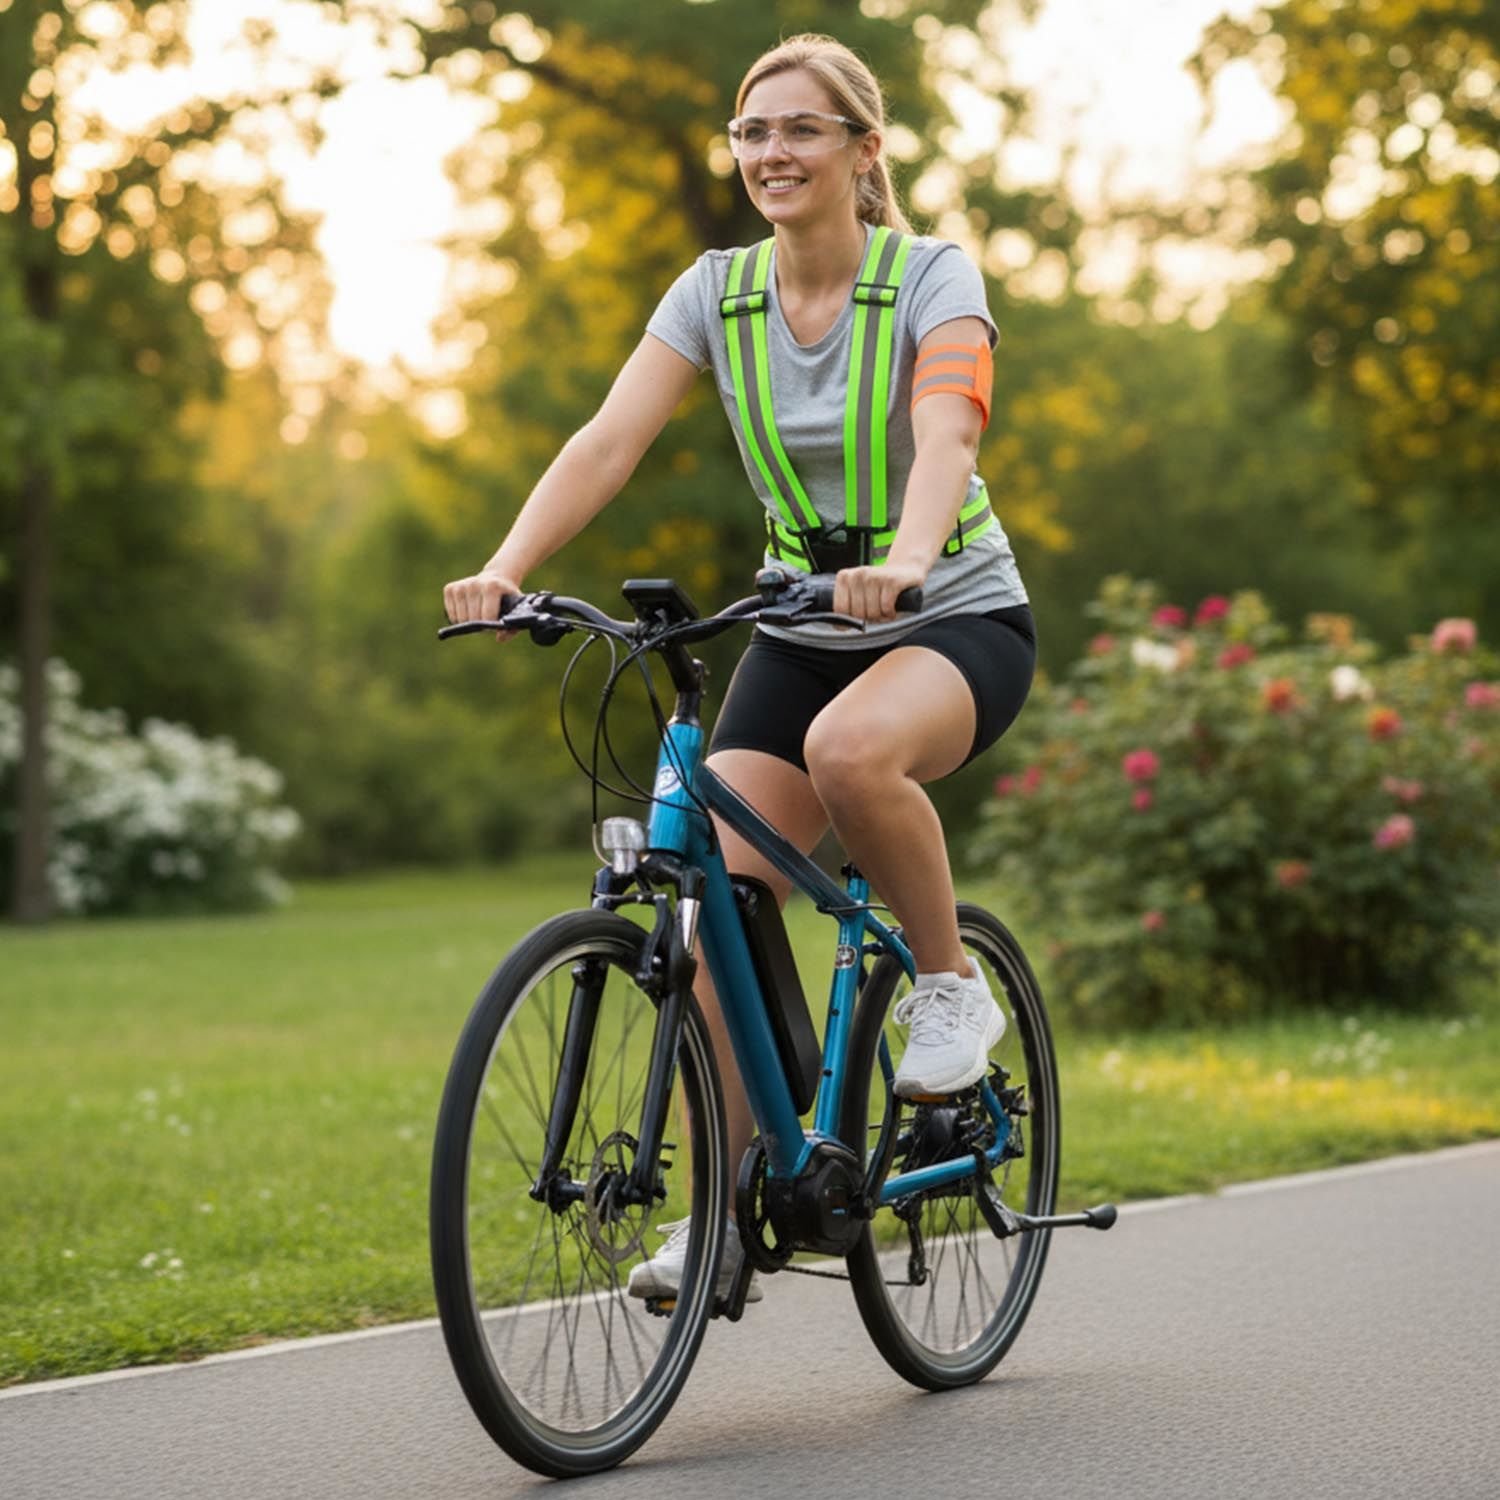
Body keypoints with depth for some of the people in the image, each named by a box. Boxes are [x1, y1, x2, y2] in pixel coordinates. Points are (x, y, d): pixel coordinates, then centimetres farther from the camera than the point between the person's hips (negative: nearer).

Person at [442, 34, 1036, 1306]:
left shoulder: (934, 279, -13)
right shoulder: (717, 292, -1)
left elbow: (945, 435, -31)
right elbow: (610, 441, -13)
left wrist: (902, 561, -52)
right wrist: (507, 567, -30)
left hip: (958, 619, -4)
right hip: (801, 627, 4)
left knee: (850, 749, -38)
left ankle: (951, 980, -12)